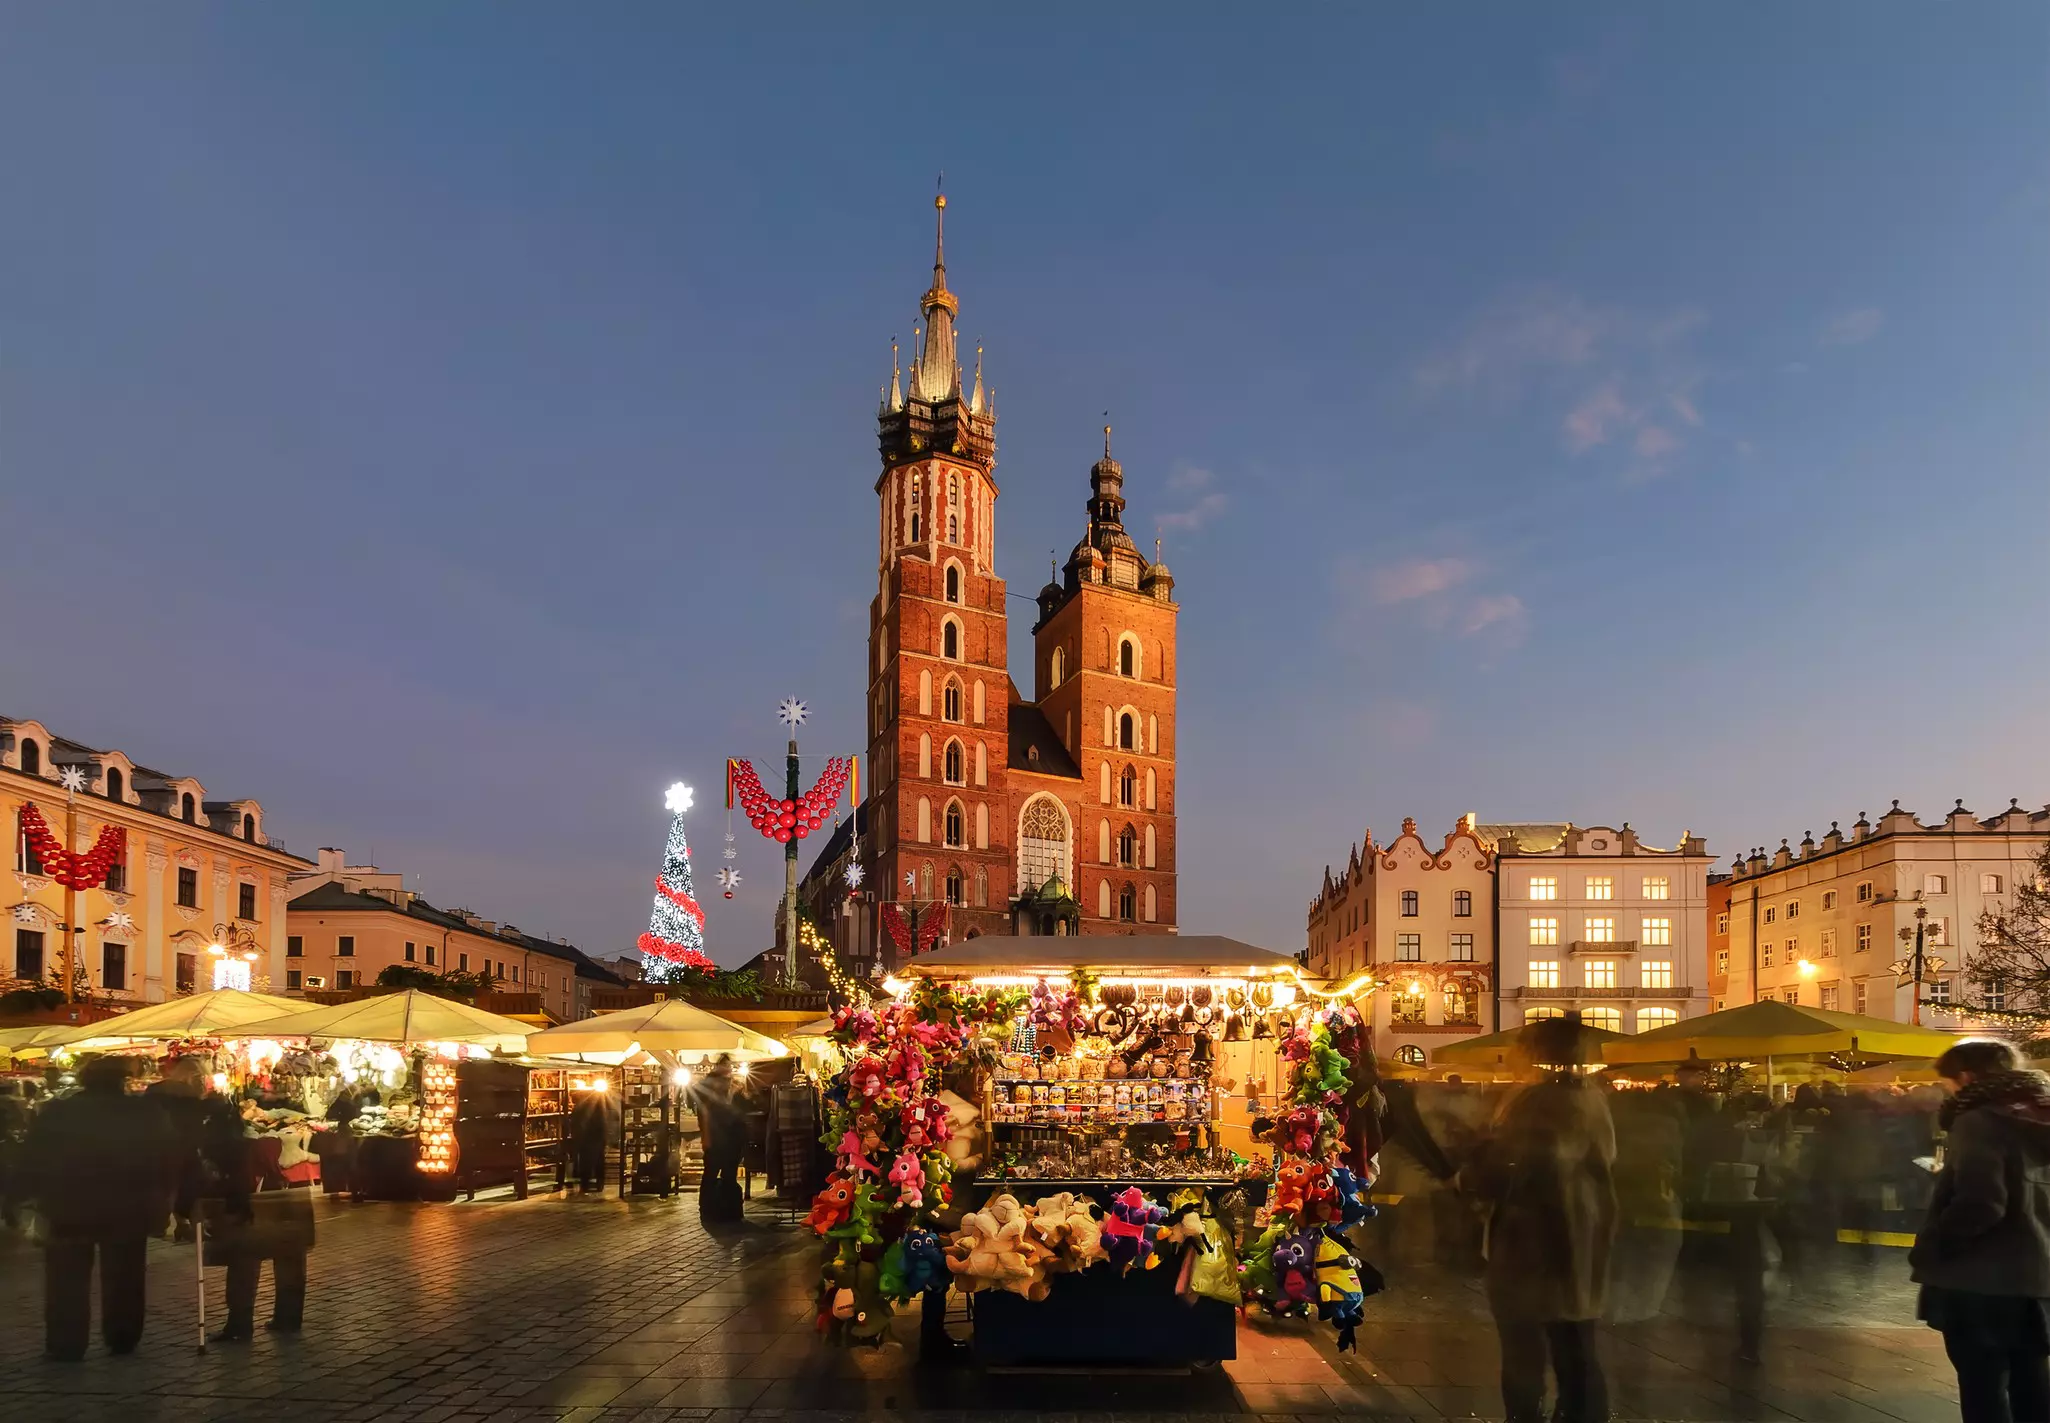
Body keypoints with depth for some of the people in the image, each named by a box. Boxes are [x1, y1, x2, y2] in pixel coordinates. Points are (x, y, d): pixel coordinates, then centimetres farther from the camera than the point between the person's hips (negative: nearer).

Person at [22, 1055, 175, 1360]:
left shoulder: (55, 1115, -3)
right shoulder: (146, 1116, -3)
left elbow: (32, 1162, -2)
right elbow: (165, 1162, 0)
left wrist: (39, 1197, 6)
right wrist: (160, 1201, 8)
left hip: (68, 1208, -1)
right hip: (128, 1209, 1)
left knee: (68, 1280, 10)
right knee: (123, 1279, 12)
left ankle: (65, 1345, 11)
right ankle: (122, 1341, 18)